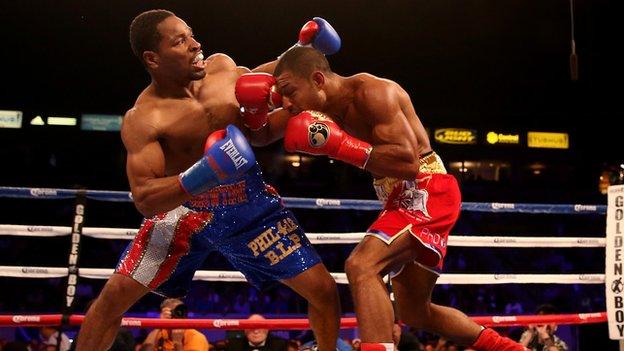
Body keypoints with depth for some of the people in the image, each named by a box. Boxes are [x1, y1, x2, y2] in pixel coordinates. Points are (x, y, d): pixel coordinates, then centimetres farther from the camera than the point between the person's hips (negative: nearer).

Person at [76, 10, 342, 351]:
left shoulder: (221, 66, -9)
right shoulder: (142, 120, -24)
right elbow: (144, 199, -30)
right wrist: (199, 179, -46)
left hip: (250, 202, 4)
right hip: (185, 205, -3)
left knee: (324, 290, -1)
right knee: (115, 295, -8)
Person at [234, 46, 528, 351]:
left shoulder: (372, 92, -21)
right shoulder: (318, 103, 3)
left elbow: (408, 162, -30)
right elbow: (260, 136, 12)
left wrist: (338, 145, -31)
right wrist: (255, 107, -10)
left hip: (427, 192, -10)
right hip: (401, 197, 10)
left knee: (361, 265, -31)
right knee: (414, 313, 18)